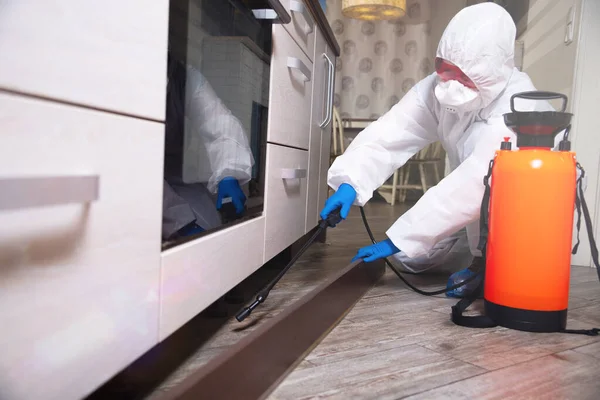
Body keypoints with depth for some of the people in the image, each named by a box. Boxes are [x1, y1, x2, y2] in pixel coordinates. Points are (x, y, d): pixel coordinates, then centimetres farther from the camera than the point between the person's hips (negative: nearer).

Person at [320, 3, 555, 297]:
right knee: (412, 256, 0)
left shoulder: (518, 109, -36)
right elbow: (387, 136, -25)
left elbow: (473, 185, -41)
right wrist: (349, 182, -43)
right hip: (477, 212, 6)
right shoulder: (437, 88, -17)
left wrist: (396, 240, -40)